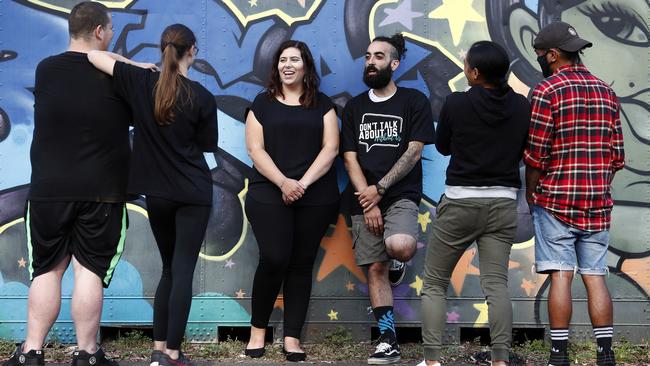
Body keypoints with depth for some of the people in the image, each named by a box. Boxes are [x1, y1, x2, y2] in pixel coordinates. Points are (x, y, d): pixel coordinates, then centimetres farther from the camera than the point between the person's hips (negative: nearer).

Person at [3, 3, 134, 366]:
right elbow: (138, 115, 7)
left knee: (47, 270, 11)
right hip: (101, 192, -2)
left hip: (48, 189, 2)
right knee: (90, 271, 2)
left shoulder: (45, 70, 1)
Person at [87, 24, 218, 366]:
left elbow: (94, 55, 3)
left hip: (156, 192, 4)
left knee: (169, 269, 16)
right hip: (193, 193, -4)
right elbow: (208, 145, 2)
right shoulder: (202, 97, -8)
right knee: (183, 271, -1)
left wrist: (137, 64, 10)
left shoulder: (141, 82, -3)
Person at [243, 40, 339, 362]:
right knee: (274, 259, -13)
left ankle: (292, 337, 8)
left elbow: (330, 148, 1)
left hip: (315, 197, 1)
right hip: (269, 194, -1)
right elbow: (255, 149, 0)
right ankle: (258, 328, 6)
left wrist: (304, 182, -13)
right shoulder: (263, 103, 9)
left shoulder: (322, 104, 10)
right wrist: (283, 182, -14)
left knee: (301, 264, 2)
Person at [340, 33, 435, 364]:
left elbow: (414, 152, -5)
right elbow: (350, 158, 5)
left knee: (399, 247, -29)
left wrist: (379, 189, -11)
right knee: (375, 268, -1)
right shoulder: (354, 107, 11)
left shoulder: (414, 101, 2)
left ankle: (410, 246, 8)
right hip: (364, 199, 3)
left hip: (401, 196, -3)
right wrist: (368, 204, -7)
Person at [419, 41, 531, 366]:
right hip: (503, 204, 3)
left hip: (460, 202, -3)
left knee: (434, 285, 7)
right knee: (496, 285, 3)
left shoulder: (456, 104, -8)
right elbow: (524, 152, 11)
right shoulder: (521, 106, 1)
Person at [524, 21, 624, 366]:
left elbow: (536, 154, -10)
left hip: (556, 198, -5)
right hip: (598, 201, 5)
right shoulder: (606, 92, 10)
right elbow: (617, 156, 10)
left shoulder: (547, 91, -8)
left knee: (561, 276, -2)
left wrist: (530, 192, 4)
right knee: (595, 276, 7)